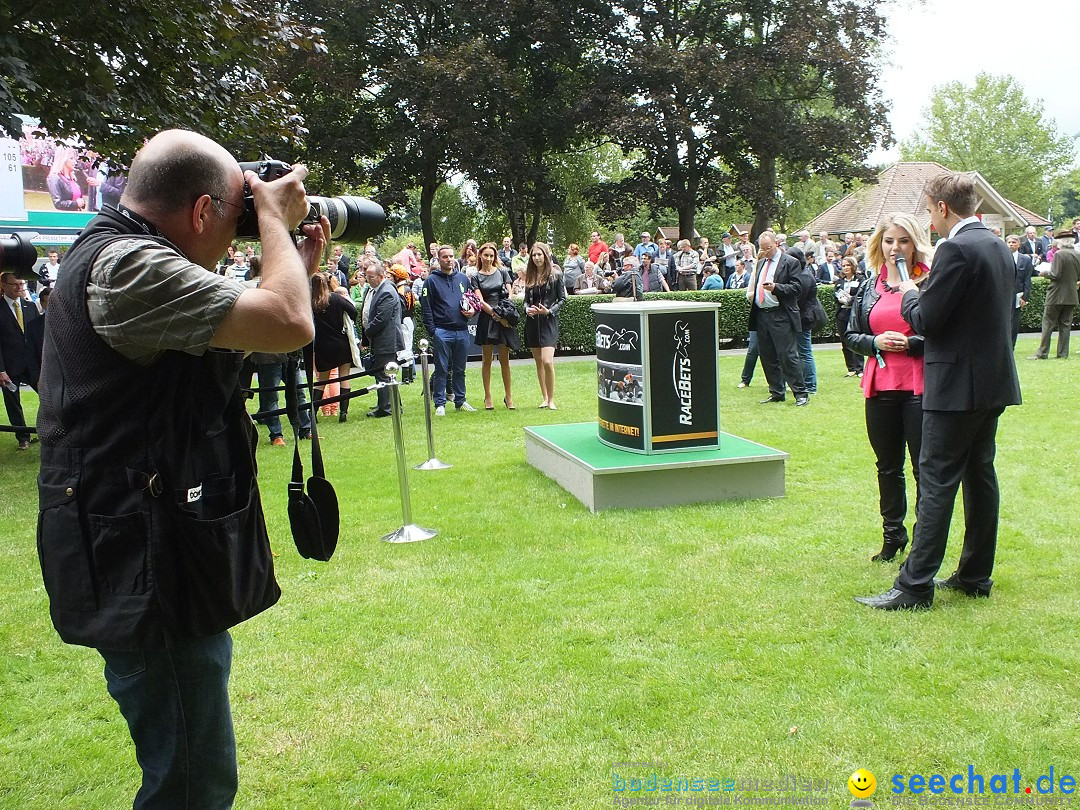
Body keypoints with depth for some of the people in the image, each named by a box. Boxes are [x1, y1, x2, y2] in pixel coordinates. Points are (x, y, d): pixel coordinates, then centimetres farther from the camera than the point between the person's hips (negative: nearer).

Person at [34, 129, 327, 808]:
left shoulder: (119, 254, 13)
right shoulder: (127, 266, -20)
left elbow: (230, 342, 21)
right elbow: (288, 326, -29)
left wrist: (295, 269, 12)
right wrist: (275, 220, -12)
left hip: (157, 557, 11)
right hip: (147, 568, -11)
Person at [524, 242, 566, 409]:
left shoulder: (556, 276, -1)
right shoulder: (530, 277, 11)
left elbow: (562, 299, 0)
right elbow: (526, 299, 15)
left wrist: (549, 311, -15)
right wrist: (527, 309, -6)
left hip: (549, 322, -5)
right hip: (532, 322, 5)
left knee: (547, 361, -16)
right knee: (538, 362, 9)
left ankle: (551, 399, -4)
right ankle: (545, 398, 17)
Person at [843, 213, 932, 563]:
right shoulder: (869, 287, 9)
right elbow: (850, 336, 12)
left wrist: (911, 343, -18)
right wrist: (875, 343, -6)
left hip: (920, 387, -4)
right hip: (880, 387, 5)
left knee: (925, 468, 1)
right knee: (888, 467, 15)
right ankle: (892, 537, 29)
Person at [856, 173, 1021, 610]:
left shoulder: (955, 250, -17)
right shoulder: (999, 247, 12)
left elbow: (927, 320, -19)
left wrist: (910, 294, 1)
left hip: (957, 385, -9)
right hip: (995, 381, 9)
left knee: (936, 481, -7)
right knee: (980, 475, 14)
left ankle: (915, 586, -3)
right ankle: (975, 575, 24)